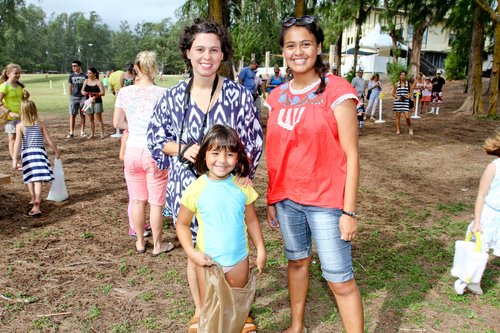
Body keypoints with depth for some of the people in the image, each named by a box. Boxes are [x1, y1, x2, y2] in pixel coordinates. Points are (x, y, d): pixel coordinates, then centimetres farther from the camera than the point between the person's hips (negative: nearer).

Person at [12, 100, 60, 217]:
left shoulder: (20, 126, -2)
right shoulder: (40, 124, 2)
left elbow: (18, 143, -11)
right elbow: (49, 140, 2)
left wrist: (14, 159, -12)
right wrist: (56, 151, 16)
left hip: (26, 153, 0)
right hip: (39, 152, 0)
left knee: (30, 178, 21)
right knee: (38, 180, -5)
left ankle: (33, 199, 37)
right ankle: (36, 206, -12)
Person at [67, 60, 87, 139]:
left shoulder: (84, 76, 2)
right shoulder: (71, 76, 7)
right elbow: (69, 87, 11)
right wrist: (70, 97, 3)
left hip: (83, 97, -1)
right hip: (74, 97, 1)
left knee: (82, 115, 5)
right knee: (72, 115, -1)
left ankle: (82, 132, 13)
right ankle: (71, 132, 2)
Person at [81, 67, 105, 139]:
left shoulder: (98, 82, -6)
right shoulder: (86, 81, 9)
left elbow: (103, 93, -11)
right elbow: (82, 90, 11)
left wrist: (94, 94, -22)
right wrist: (84, 92, -12)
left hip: (97, 102, -5)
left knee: (99, 119, -3)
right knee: (91, 119, 10)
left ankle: (102, 134, 0)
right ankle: (92, 134, 18)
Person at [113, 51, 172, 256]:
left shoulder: (124, 92, -2)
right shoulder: (161, 93, -13)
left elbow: (117, 123, 7)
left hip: (132, 150, 4)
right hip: (154, 152, -3)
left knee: (138, 200, 18)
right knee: (156, 202, 10)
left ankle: (140, 242, 33)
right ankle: (157, 245, 25)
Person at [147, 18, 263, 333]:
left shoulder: (239, 95, -5)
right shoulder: (173, 97, -1)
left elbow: (253, 142, -1)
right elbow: (156, 139, 6)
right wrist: (183, 149, -13)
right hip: (188, 187, 2)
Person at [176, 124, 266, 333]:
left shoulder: (242, 186, -7)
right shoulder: (196, 189, -14)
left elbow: (251, 220, 4)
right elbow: (182, 224, -5)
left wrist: (261, 250, 3)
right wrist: (191, 252, -16)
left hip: (239, 259, 2)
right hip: (208, 261, -2)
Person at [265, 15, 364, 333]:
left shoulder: (337, 91, -10)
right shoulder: (277, 97, 5)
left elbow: (351, 155, -11)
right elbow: (275, 155, 11)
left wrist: (349, 211, -13)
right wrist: (271, 199, 11)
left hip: (326, 201, -5)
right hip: (286, 199, 5)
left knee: (340, 280, -1)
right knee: (297, 261, 20)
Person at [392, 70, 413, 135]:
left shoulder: (408, 83, 6)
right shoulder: (397, 84, 4)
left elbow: (410, 92, 13)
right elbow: (393, 93, 9)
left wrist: (408, 96, -8)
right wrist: (397, 97, -9)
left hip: (405, 101, 0)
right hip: (398, 101, 0)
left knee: (407, 116, -8)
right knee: (398, 116, 5)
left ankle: (410, 128, 14)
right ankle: (398, 130, 14)